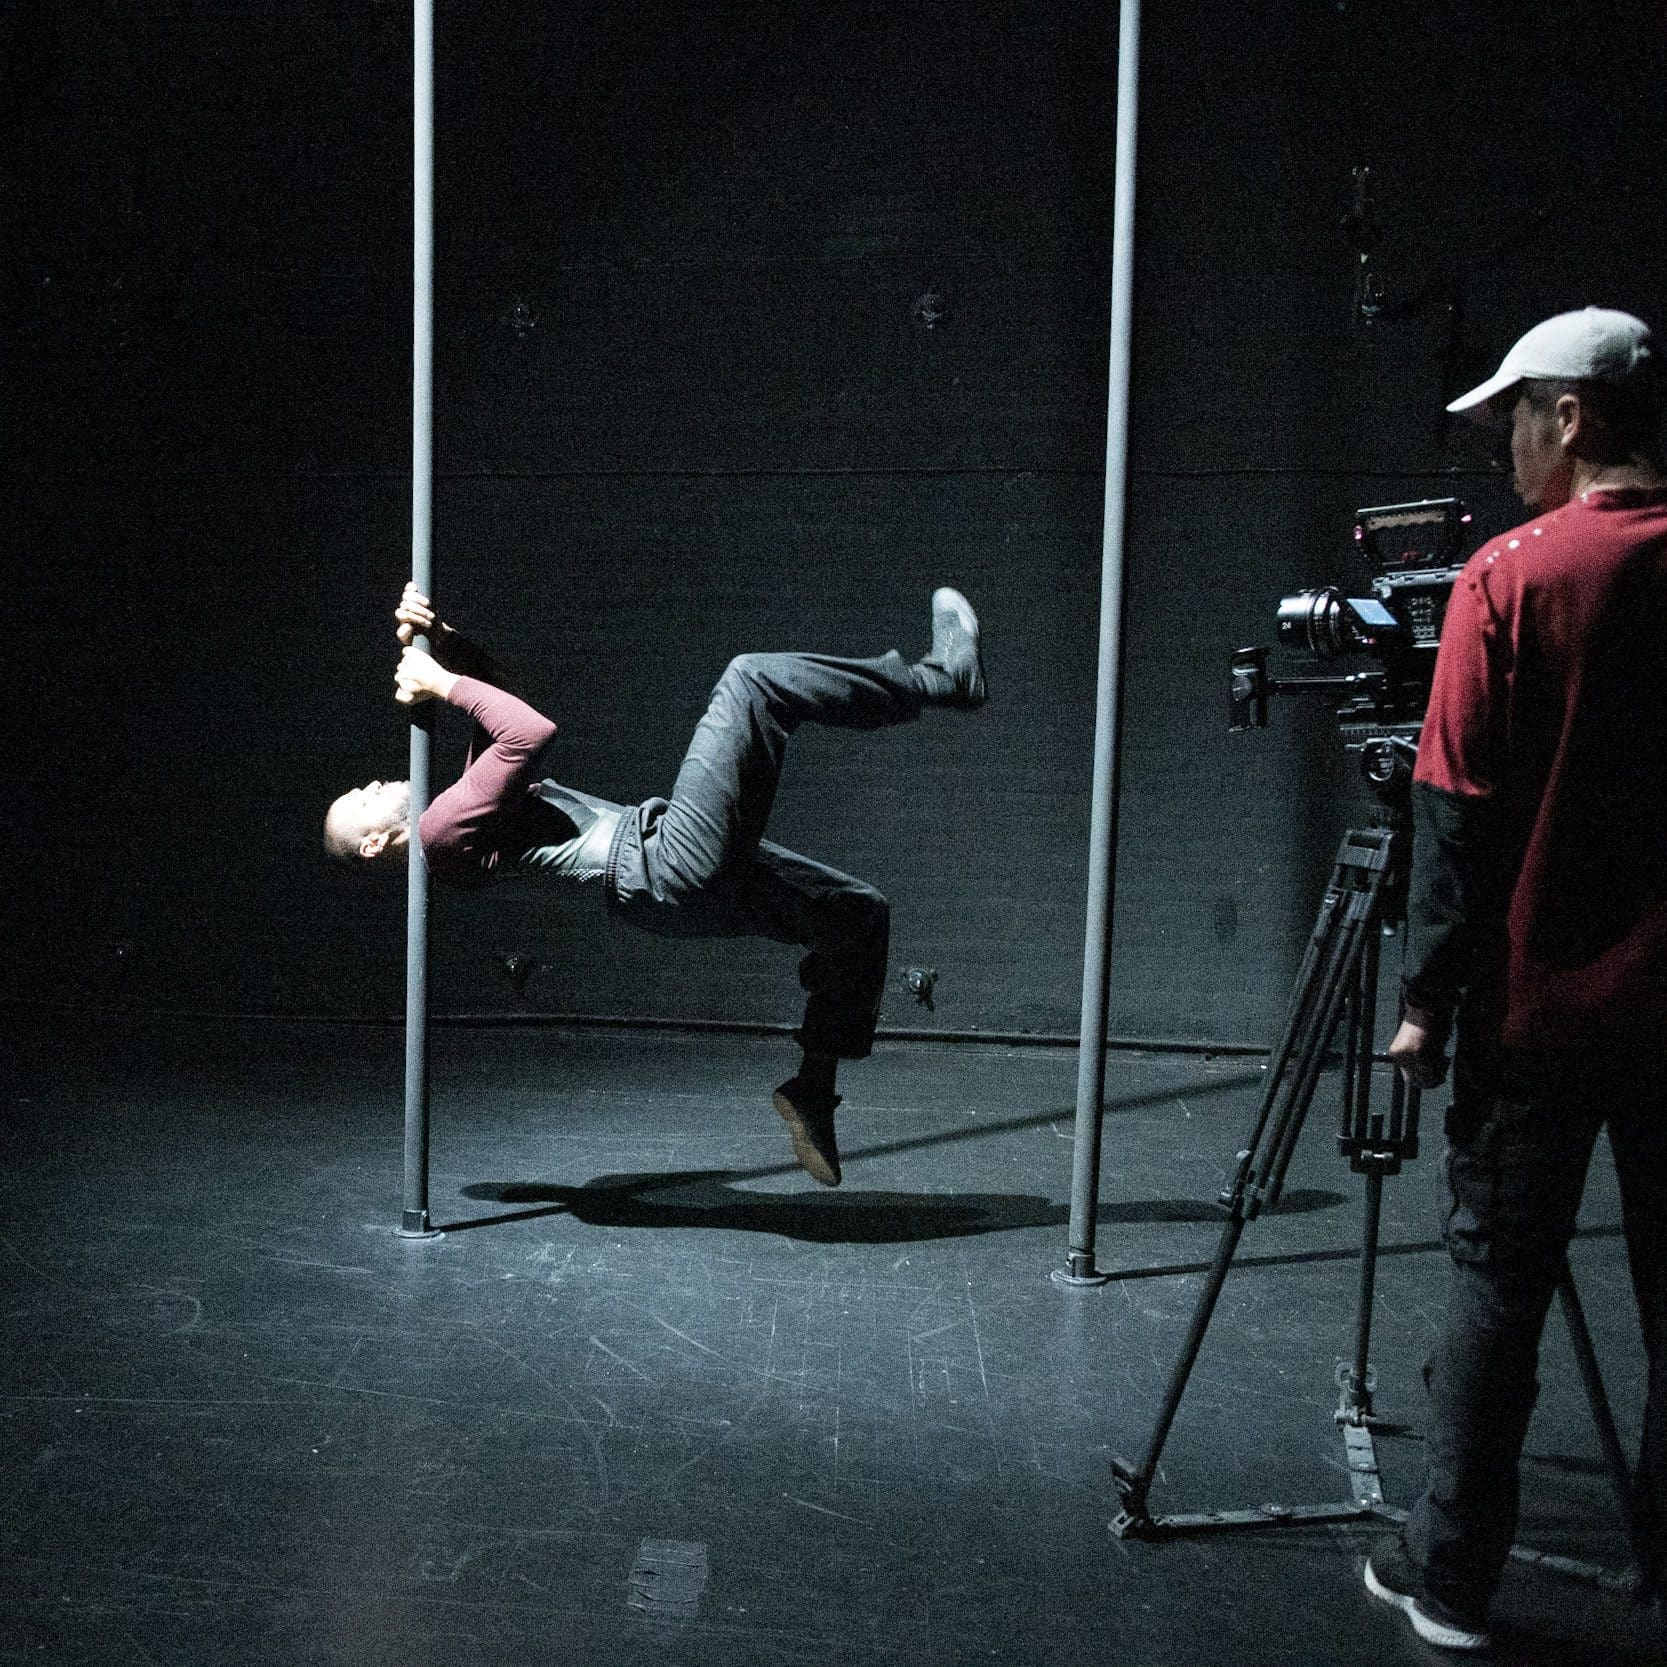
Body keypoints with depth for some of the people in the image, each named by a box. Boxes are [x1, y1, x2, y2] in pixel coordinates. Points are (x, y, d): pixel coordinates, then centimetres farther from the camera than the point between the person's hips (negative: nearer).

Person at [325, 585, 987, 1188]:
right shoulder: (442, 831, -4)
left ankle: (812, 1090, 17)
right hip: (670, 869, -10)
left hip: (700, 873, 10)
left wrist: (437, 635, 15)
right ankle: (940, 676, 3)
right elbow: (531, 732, -14)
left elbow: (484, 684, 32)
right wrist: (442, 682, -1)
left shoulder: (470, 804, 25)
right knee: (751, 680, -10)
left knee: (858, 914, 16)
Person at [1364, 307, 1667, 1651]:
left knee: (1497, 1286, 7)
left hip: (1539, 1000, -4)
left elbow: (1460, 812, -11)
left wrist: (1428, 997, -6)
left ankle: (1451, 1579, 17)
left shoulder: (1512, 578, -9)